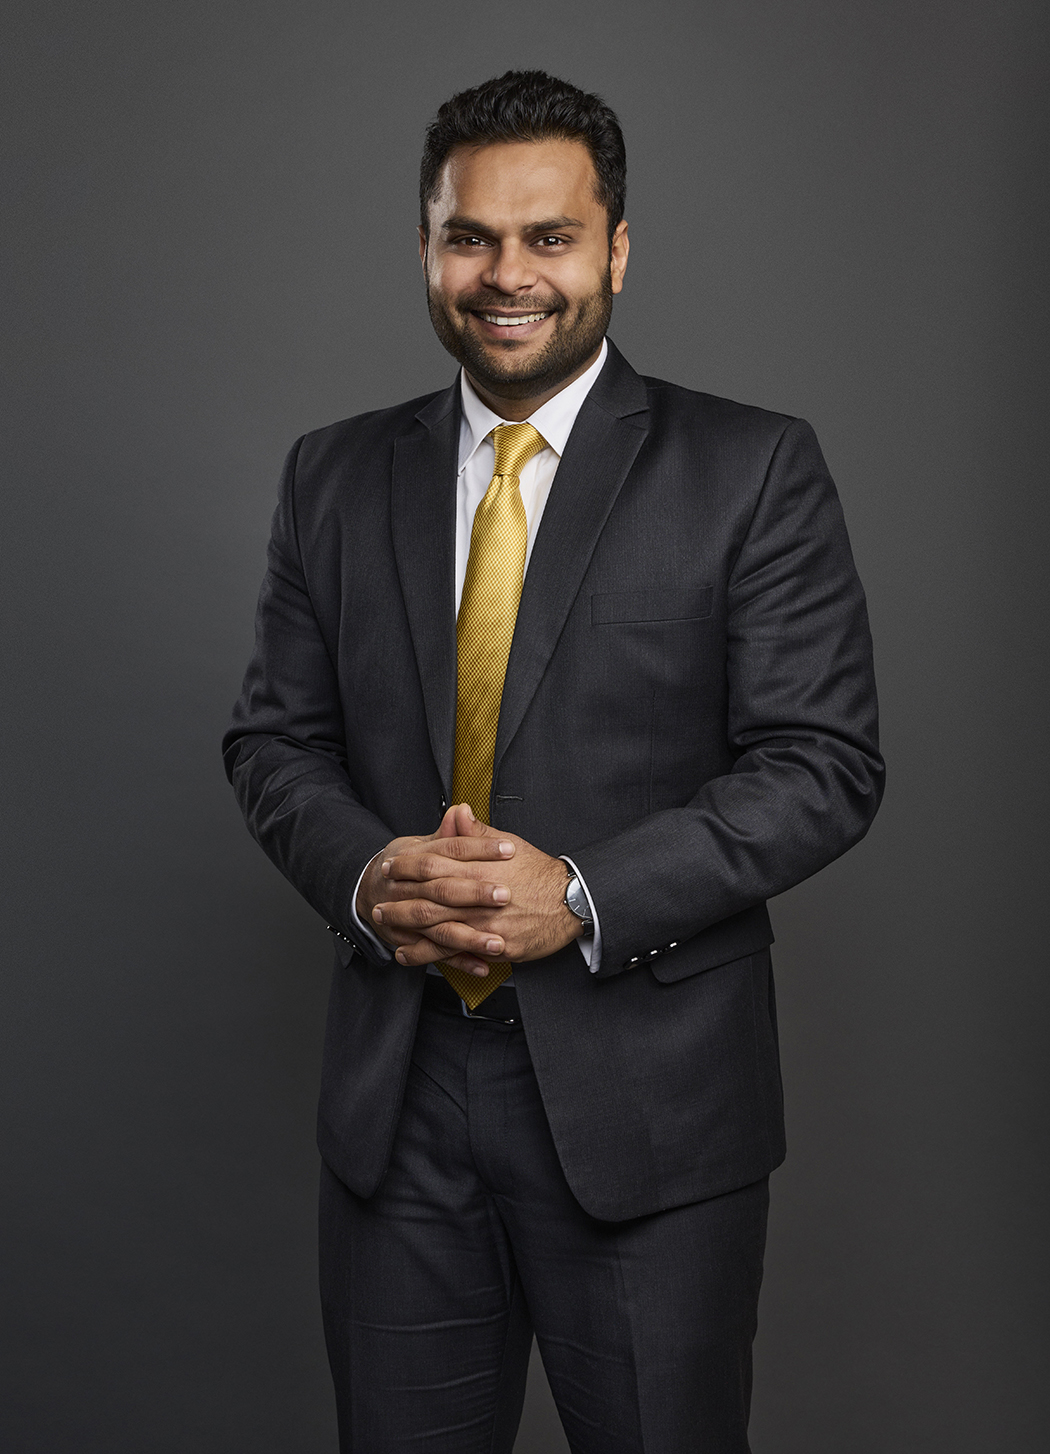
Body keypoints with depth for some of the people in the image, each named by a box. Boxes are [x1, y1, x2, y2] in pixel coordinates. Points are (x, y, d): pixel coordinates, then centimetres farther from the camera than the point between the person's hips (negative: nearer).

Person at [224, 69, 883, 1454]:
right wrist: (365, 874, -12)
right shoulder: (338, 474, 8)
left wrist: (585, 897, -19)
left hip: (648, 1095, -3)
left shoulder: (753, 471, -4)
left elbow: (824, 764, -8)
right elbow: (274, 738, 9)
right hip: (395, 1092, 3)